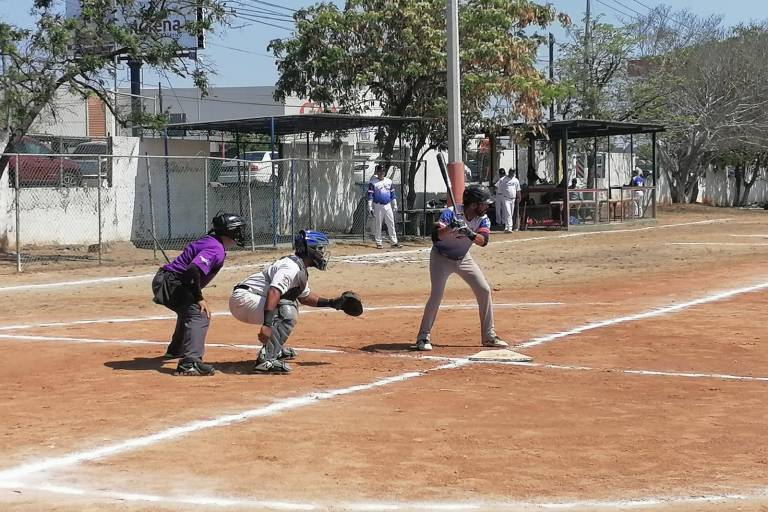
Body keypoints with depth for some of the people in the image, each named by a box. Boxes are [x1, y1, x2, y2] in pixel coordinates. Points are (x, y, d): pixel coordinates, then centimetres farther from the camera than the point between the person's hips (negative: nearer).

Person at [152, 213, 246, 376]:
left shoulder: (209, 241, 13)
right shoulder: (216, 249, -18)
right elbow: (193, 269, -32)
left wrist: (197, 297, 16)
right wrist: (199, 299, -25)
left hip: (166, 282, 11)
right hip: (170, 283, -11)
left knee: (188, 312, 34)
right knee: (199, 315, -24)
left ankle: (175, 351, 53)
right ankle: (189, 363, -39)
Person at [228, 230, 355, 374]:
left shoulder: (301, 270, 14)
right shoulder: (292, 268, -19)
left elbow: (305, 296, 30)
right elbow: (274, 292, -34)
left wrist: (331, 303, 21)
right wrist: (267, 324, -44)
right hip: (243, 298, -11)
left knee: (291, 303, 25)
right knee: (288, 315, -23)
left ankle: (275, 349, 25)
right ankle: (265, 359, -27)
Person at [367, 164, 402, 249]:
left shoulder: (389, 181, 10)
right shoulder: (373, 182, -3)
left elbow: (392, 194, 15)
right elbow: (370, 195, -6)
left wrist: (395, 205, 13)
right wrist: (370, 207, -11)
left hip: (388, 205, 4)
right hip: (378, 206, -4)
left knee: (391, 224, 2)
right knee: (378, 225, 0)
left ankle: (394, 242, 4)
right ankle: (378, 243, 6)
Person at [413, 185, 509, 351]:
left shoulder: (482, 219, -11)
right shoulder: (451, 213, -26)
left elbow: (483, 241, -25)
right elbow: (436, 235, -38)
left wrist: (470, 234, -44)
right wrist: (450, 228, -56)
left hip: (463, 258, 5)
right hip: (442, 257, -5)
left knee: (485, 290, 0)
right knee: (436, 294, -19)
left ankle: (489, 336, 11)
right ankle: (423, 337, -10)